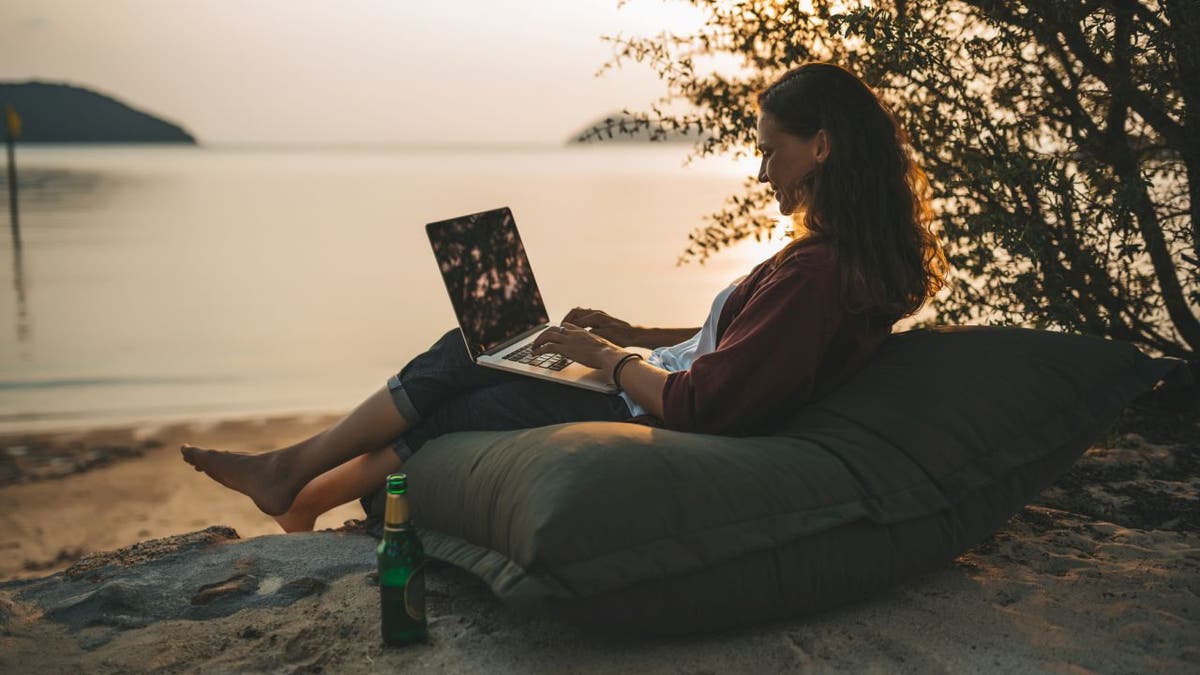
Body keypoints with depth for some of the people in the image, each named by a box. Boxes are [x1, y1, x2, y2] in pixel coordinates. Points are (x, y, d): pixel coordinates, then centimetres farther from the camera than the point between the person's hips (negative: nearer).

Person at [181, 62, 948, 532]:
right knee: (468, 352, 10)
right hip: (656, 390, 9)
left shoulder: (819, 274, -27)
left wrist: (605, 355, -12)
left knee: (453, 415, -1)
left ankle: (304, 494, 20)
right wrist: (631, 334, 9)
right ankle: (297, 476, 18)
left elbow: (696, 402, -27)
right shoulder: (846, 253, 5)